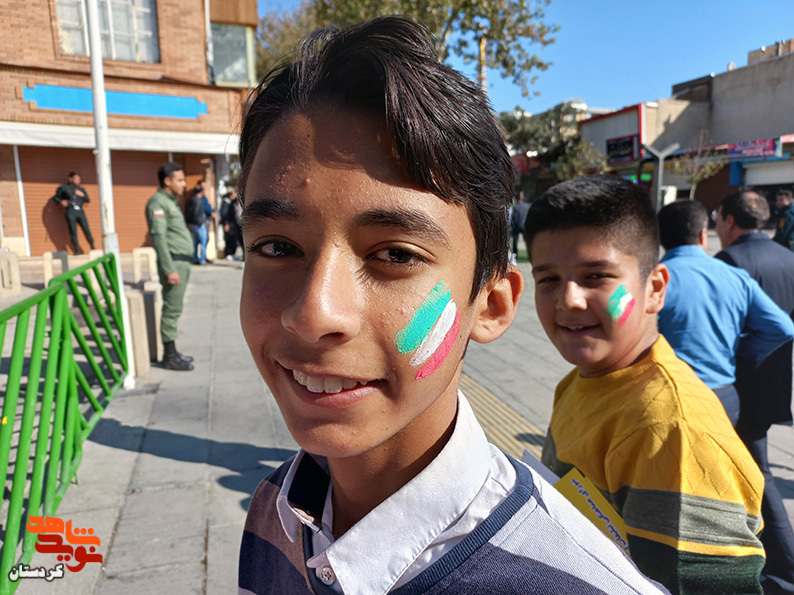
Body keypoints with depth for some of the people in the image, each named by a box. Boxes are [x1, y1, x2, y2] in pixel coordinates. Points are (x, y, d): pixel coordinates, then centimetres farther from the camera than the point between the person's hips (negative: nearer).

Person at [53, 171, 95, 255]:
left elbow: (88, 200, 18)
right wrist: (61, 202, -4)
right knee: (73, 231, -6)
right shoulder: (64, 188, 10)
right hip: (70, 211, -2)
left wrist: (82, 195, 0)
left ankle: (93, 248, 3)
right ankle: (77, 250, -1)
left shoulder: (81, 189, 20)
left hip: (80, 211, 2)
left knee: (86, 230, -4)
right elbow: (55, 197, 16)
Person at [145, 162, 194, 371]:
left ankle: (171, 352, 20)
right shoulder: (157, 203, -9)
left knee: (174, 309, 12)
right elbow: (158, 237, -17)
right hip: (173, 262, -10)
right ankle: (170, 357, -1)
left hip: (182, 262, 10)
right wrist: (169, 269, -21)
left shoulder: (170, 202, 21)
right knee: (171, 310, -6)